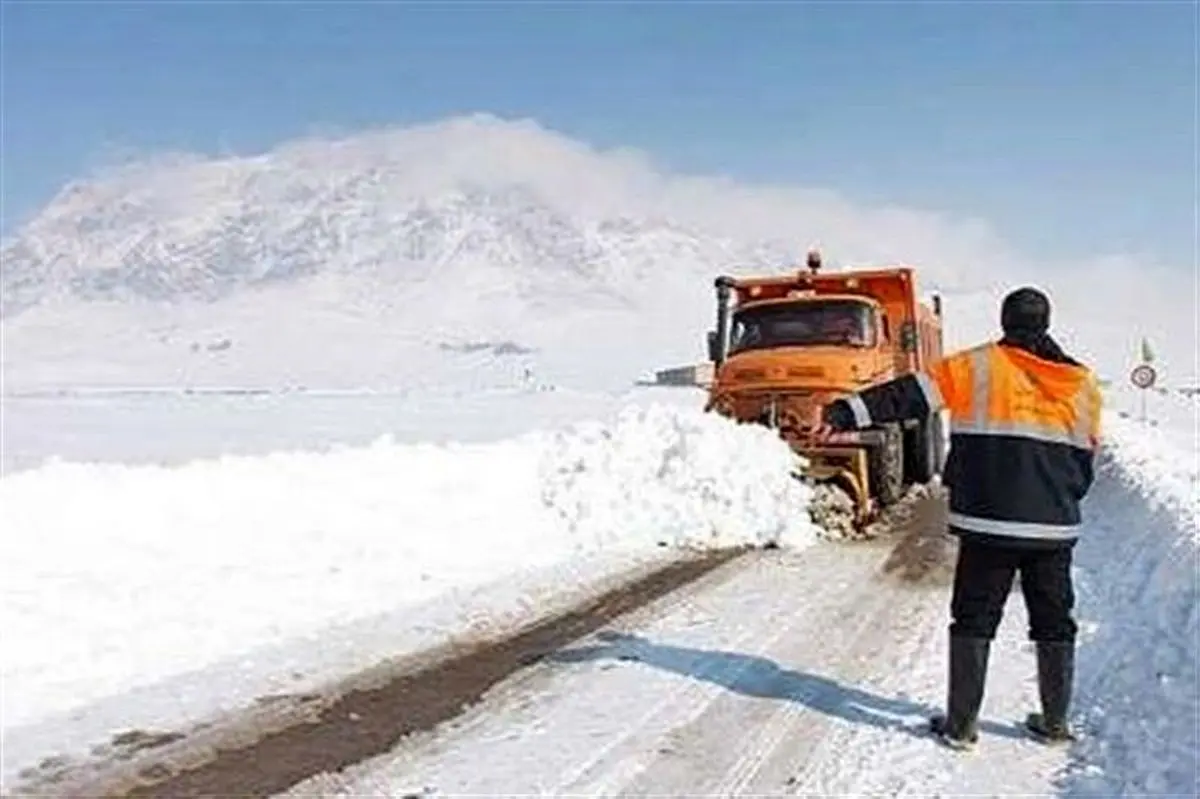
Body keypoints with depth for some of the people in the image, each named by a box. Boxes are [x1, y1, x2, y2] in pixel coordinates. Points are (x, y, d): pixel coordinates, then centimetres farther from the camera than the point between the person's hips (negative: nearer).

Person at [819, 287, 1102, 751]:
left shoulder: (977, 366, -3)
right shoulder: (1082, 383, 9)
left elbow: (910, 395, -11)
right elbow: (1087, 455, 16)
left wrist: (847, 412, -11)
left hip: (988, 523, -3)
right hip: (1056, 526, 3)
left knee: (974, 622, 5)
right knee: (1054, 625, 16)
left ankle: (961, 724, 7)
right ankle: (1055, 723, 24)